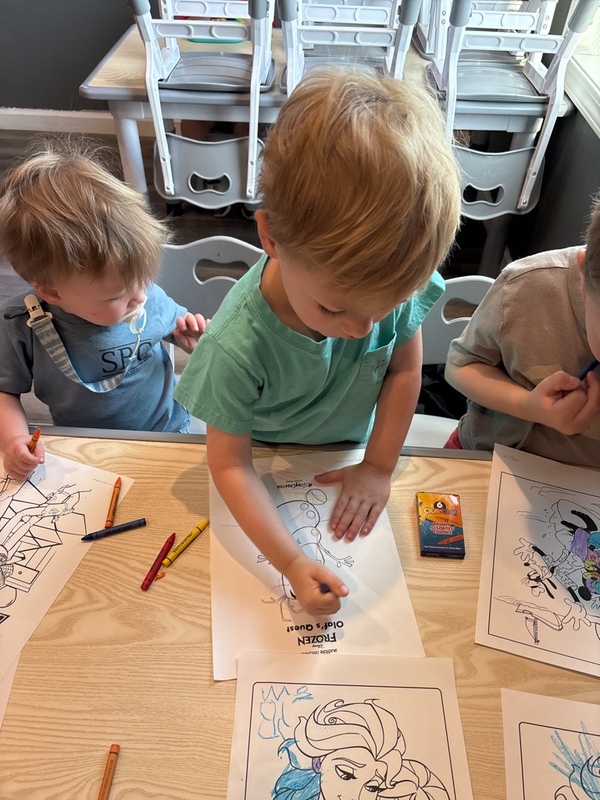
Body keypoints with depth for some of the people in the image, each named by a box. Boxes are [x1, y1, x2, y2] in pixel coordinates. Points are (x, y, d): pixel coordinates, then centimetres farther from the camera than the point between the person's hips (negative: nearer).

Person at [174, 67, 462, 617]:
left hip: (346, 456, 3)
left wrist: (378, 467, -11)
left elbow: (404, 370, -13)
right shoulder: (238, 346, -39)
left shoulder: (395, 282, -30)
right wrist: (292, 564, -32)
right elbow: (230, 463, -28)